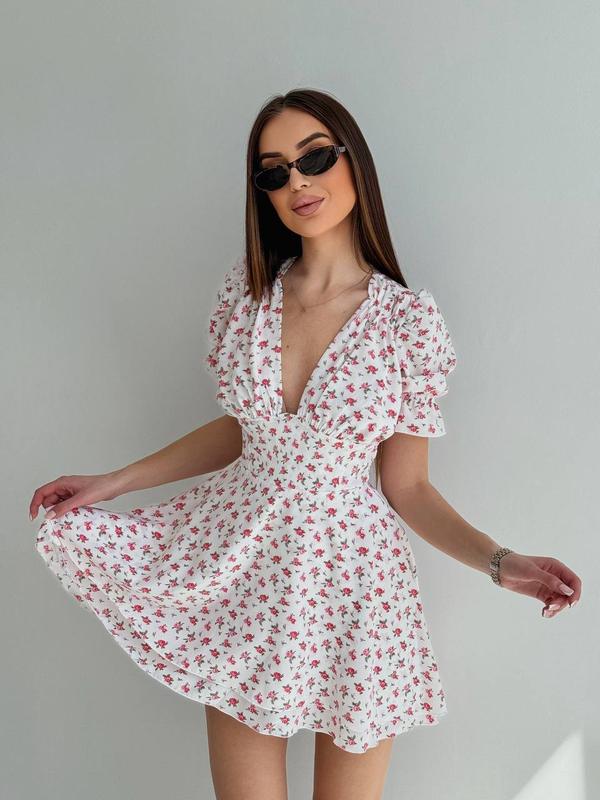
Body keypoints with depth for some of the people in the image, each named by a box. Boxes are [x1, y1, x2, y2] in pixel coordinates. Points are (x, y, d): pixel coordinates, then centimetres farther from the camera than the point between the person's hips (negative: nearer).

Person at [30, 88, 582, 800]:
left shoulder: (409, 321, -11)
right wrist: (115, 480, 9)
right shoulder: (246, 289, -1)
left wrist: (500, 564, -17)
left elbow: (406, 486, -4)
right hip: (242, 563, 3)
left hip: (350, 575, -2)